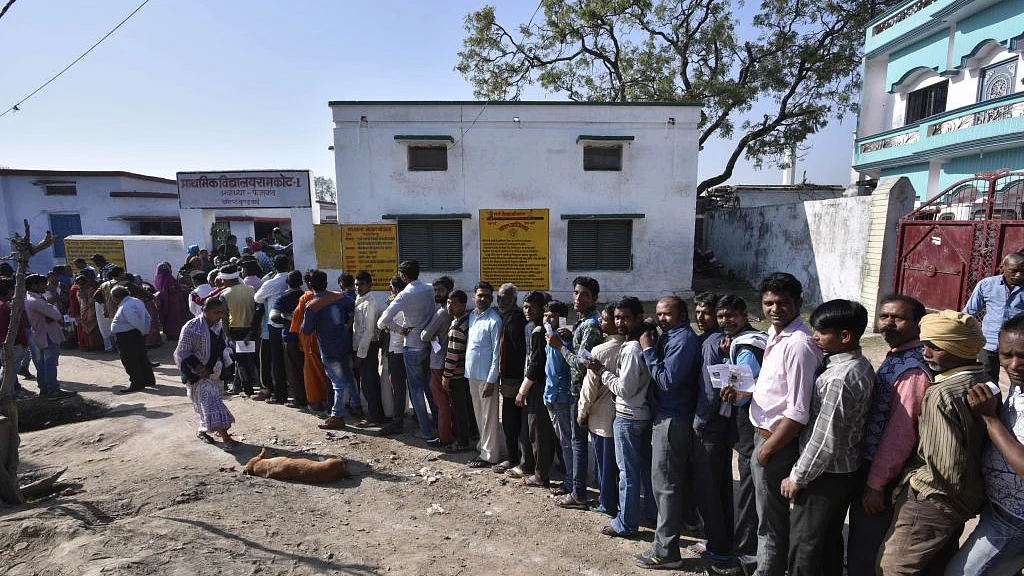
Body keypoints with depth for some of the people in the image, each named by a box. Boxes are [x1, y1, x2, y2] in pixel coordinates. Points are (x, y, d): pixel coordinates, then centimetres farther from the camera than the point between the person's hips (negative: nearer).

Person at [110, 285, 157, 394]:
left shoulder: (126, 307, -22)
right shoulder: (137, 301, 9)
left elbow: (136, 322, -27)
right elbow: (147, 317, 13)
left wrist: (143, 331, -13)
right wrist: (145, 330, 10)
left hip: (127, 337, -10)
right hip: (138, 335, 10)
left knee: (130, 361, -1)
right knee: (141, 358, 17)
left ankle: (137, 384, 5)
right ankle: (149, 380, 27)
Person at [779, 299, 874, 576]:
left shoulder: (838, 379, -29)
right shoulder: (861, 364, 0)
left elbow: (824, 441, -25)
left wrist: (797, 477, -14)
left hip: (825, 475, -9)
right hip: (847, 469, 9)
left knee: (804, 544, 8)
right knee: (830, 538, 24)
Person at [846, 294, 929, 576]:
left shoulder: (913, 370, -23)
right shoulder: (894, 358, 6)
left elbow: (901, 433, -24)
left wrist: (876, 483, -19)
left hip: (882, 473, -8)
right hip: (868, 463, 8)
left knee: (866, 547, 9)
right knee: (861, 539, 24)